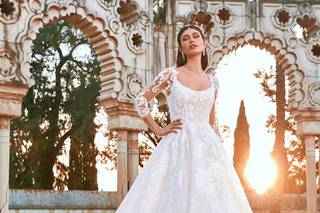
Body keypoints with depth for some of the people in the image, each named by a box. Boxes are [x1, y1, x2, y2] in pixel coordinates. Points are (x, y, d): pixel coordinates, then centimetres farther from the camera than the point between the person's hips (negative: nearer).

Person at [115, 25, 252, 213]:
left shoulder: (213, 82, 12)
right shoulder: (171, 74, 1)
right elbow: (141, 100, 4)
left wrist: (221, 153, 13)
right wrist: (158, 130, -1)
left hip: (208, 149, 4)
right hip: (179, 147, -3)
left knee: (211, 198, -1)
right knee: (179, 197, -7)